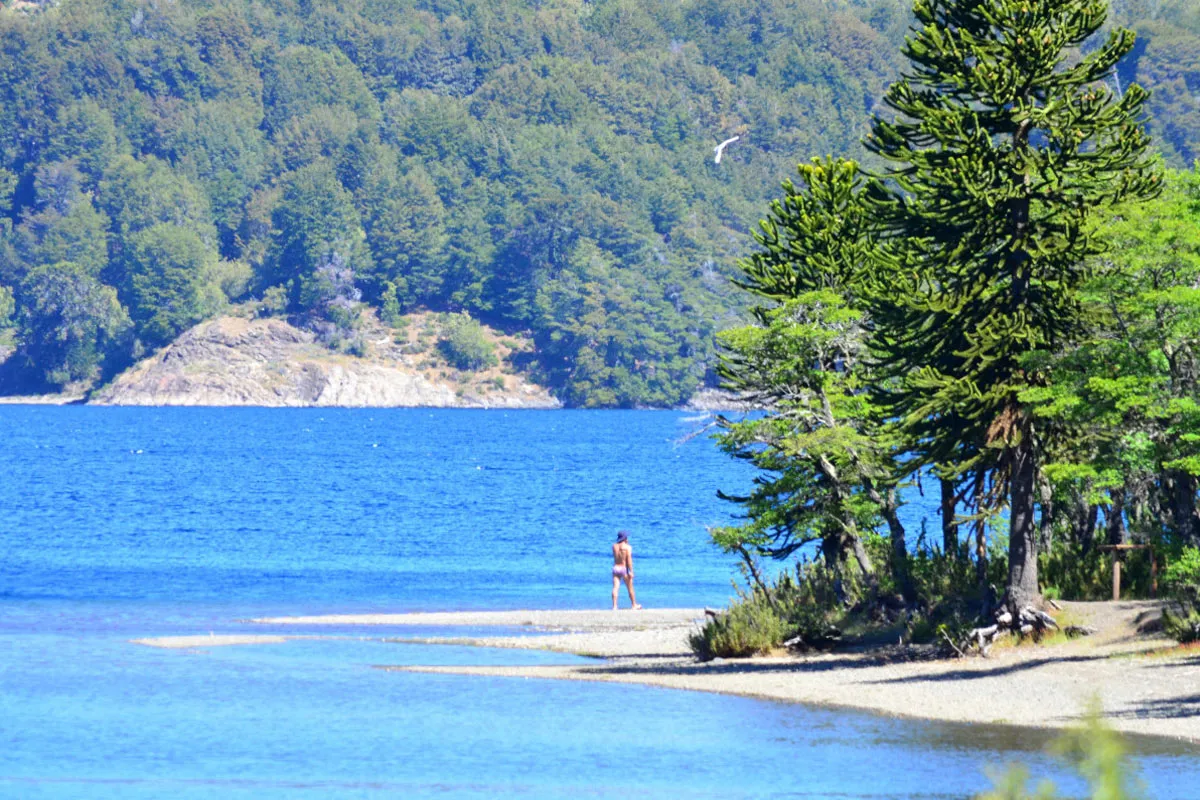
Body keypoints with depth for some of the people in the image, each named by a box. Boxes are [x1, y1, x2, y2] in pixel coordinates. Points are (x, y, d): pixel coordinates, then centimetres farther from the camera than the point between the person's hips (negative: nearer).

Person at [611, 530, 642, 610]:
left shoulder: (614, 546, 6)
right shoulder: (627, 547, -9)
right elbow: (629, 559, -16)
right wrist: (631, 571, -17)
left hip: (615, 568, 3)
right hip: (624, 568, -3)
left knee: (615, 588, -4)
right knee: (630, 588, 12)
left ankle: (614, 606, -16)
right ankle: (634, 605, 25)